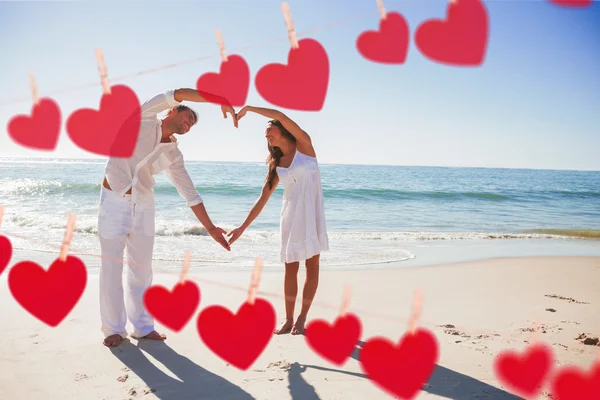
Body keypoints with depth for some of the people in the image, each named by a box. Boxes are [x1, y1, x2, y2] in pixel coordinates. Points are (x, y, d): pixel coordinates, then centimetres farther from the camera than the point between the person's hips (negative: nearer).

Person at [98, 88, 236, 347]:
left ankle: (143, 326, 20)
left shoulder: (173, 155, 6)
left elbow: (190, 193, 7)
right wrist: (220, 100, -24)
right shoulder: (142, 119, -4)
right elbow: (178, 94, -17)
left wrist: (210, 227, 2)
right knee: (112, 267, 1)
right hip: (114, 201, -4)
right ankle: (114, 329, 12)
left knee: (142, 269, 8)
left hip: (143, 206, 5)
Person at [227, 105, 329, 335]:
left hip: (312, 212, -4)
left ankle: (302, 318, 7)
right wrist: (243, 227, 4)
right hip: (291, 215, 4)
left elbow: (281, 116, -14)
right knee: (290, 267, 4)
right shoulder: (276, 165, 11)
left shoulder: (304, 145, 0)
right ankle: (289, 320, 10)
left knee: (312, 266, 1)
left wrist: (248, 108, -6)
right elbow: (262, 199, 10)